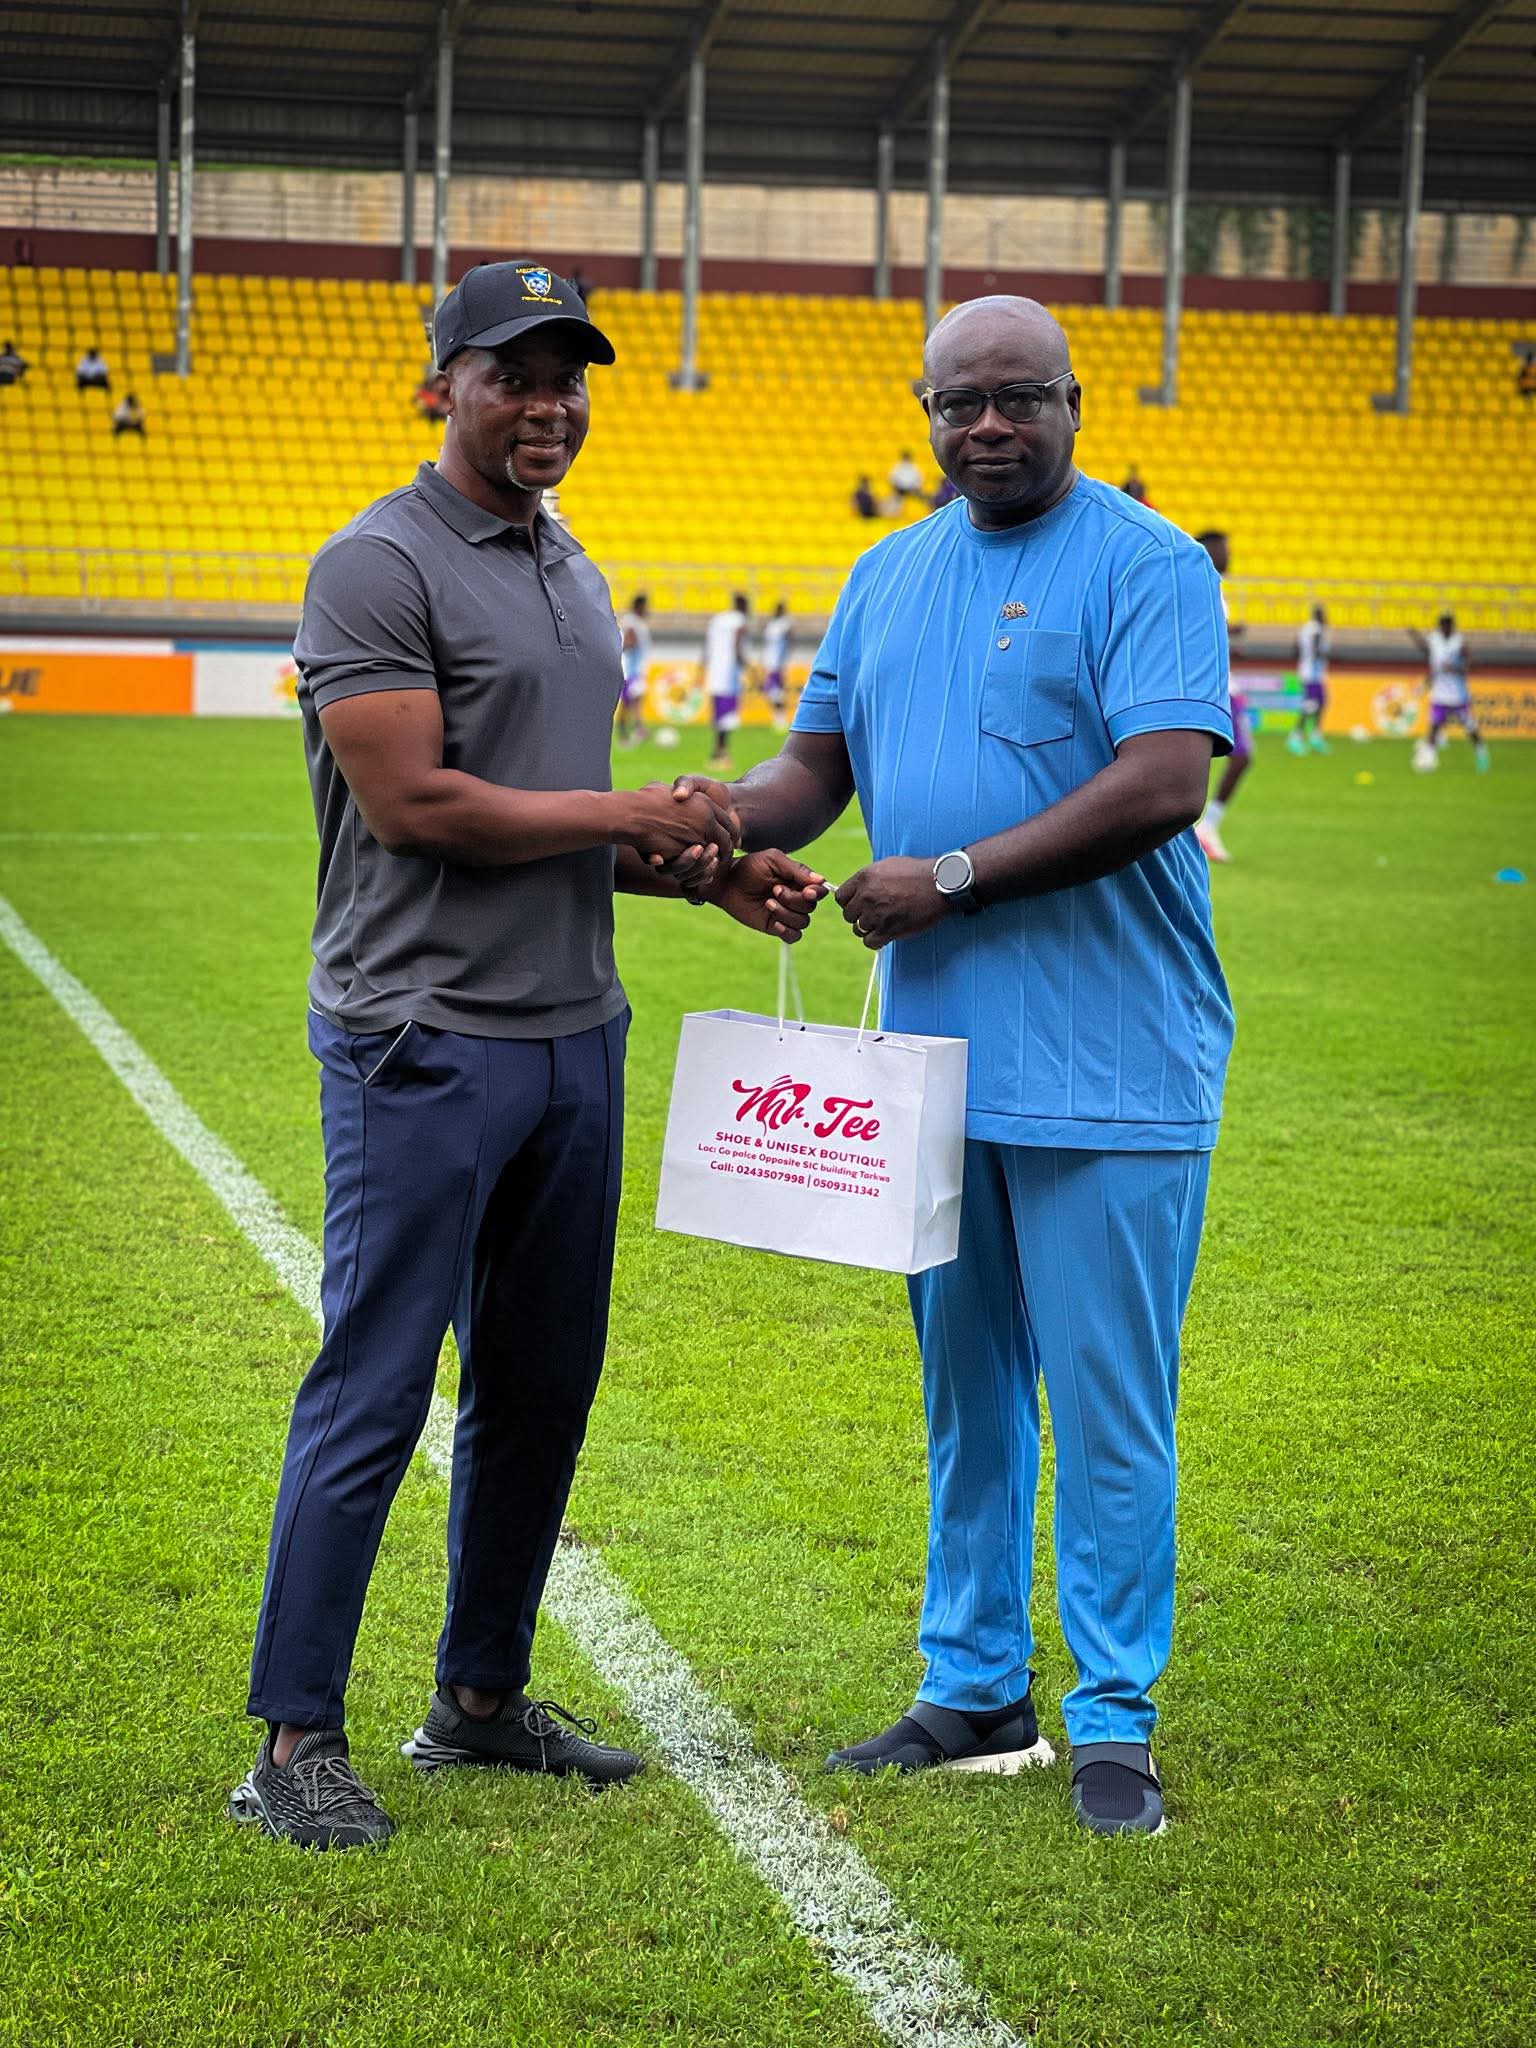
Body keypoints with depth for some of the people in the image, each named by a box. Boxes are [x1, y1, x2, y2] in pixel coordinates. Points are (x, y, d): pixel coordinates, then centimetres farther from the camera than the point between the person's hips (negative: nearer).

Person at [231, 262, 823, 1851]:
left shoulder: (572, 576, 18)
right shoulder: (381, 567, -9)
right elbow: (412, 803, -17)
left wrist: (705, 874, 6)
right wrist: (634, 815, -11)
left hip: (574, 1036, 9)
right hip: (425, 1045, -8)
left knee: (542, 1389, 13)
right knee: (373, 1393, -6)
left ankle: (481, 1700, 26)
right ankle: (294, 1741, 2)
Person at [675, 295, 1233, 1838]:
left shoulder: (1147, 565, -7)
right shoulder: (888, 577, 15)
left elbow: (1165, 781, -18)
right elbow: (821, 763, 17)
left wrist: (952, 876, -19)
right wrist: (722, 814, -6)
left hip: (1108, 1069, -6)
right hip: (936, 1055, 7)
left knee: (1108, 1405, -2)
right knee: (964, 1395, 14)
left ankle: (1113, 1723, 9)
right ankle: (975, 1693, 26)